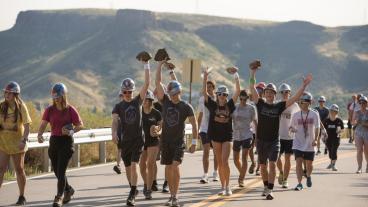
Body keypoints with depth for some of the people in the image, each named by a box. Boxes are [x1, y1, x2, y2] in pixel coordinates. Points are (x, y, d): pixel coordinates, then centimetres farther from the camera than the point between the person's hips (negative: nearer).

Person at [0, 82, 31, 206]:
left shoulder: (21, 107, -7)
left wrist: (24, 140, -23)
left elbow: (27, 125, -11)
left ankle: (22, 197, 21)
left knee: (19, 169, 8)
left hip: (17, 143, -2)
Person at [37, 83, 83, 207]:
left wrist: (71, 131, -19)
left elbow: (80, 125, -1)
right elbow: (43, 124, -4)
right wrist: (39, 135, -24)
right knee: (57, 170, 13)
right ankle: (69, 190, 37)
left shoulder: (70, 110, -5)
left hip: (66, 141, -5)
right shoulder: (50, 110, 4)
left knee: (61, 170, -12)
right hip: (54, 141, 5)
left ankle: (59, 197, -7)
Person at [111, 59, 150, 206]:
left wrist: (146, 66, -10)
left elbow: (147, 84, -5)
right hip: (125, 140, 2)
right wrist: (114, 133, -33)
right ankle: (134, 190, 33)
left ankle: (132, 195, -15)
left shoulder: (138, 101, 3)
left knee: (134, 166, -15)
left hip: (138, 139, -2)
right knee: (128, 168, 12)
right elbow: (115, 120, -13)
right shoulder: (119, 106, 3)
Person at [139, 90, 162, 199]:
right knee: (142, 165, 6)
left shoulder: (156, 113, -4)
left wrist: (158, 132, -19)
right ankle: (146, 183, 34)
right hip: (141, 141, 2)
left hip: (153, 142, -2)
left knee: (150, 165, -10)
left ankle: (149, 190, -6)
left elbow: (162, 128, 2)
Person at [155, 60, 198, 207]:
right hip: (165, 140, 3)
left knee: (175, 166, -16)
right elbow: (157, 82, -3)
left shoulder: (186, 107, -5)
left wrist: (194, 142, -8)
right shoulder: (165, 102, 1)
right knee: (168, 168, 6)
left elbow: (194, 124, -3)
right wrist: (160, 65, -5)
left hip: (179, 141, -3)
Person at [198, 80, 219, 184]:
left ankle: (215, 172, 25)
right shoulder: (202, 99, 6)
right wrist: (197, 129, 12)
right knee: (206, 151, -8)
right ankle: (205, 174, -11)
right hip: (205, 129, 1)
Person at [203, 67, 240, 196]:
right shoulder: (212, 105, 1)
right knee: (220, 162, 6)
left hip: (227, 136, -1)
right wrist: (205, 77, -13)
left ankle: (228, 186, -3)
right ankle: (223, 187, 13)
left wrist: (237, 78, -11)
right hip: (215, 135, 1)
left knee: (225, 161, -11)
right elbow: (204, 92, -5)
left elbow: (238, 92, -3)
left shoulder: (230, 105, 2)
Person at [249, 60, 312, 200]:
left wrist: (304, 85, -9)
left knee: (272, 164, -13)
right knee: (263, 165, 12)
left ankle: (270, 190, -14)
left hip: (274, 141, -1)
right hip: (261, 140, 1)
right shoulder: (260, 103, 0)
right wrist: (253, 73, -15)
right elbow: (252, 88, -7)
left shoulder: (279, 106, 0)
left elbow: (295, 98, -3)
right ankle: (266, 187, 30)